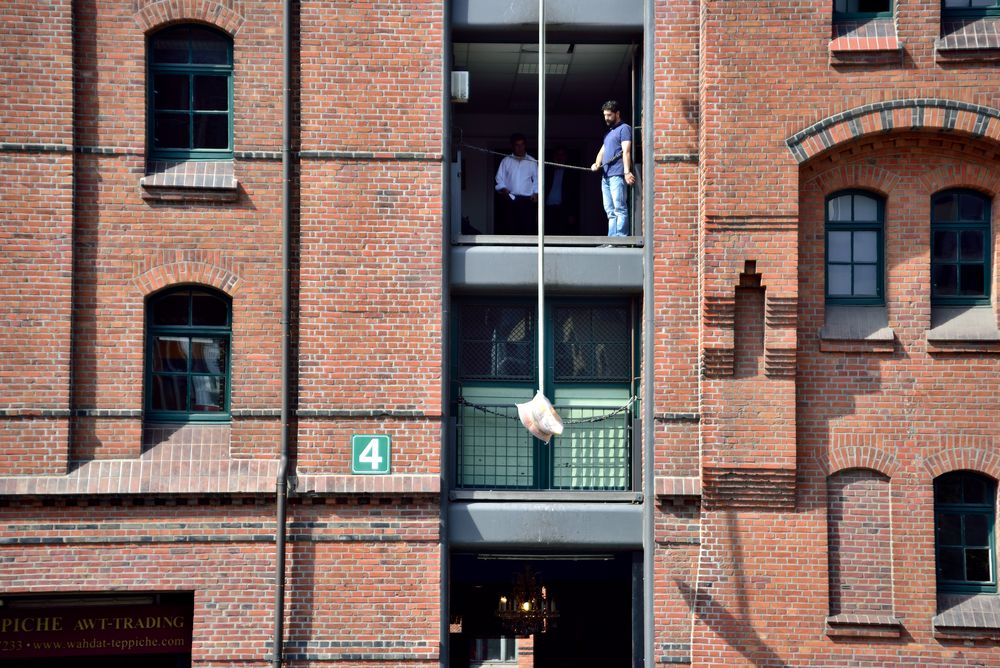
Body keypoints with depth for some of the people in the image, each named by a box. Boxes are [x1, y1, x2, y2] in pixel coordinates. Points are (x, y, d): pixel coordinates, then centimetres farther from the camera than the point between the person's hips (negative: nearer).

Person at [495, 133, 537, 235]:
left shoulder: (532, 162, 8)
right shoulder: (506, 161, 8)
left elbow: (537, 179, 10)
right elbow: (500, 179, 7)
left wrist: (536, 193, -4)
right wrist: (503, 189, -10)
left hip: (526, 200, 0)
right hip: (509, 200, 0)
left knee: (527, 229, -4)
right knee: (509, 229, -3)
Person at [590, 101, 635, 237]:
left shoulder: (624, 128, 0)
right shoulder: (609, 132, 26)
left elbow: (626, 151, -12)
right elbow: (602, 150, 24)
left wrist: (627, 172, -22)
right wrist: (597, 163, 2)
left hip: (617, 175, -9)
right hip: (606, 175, 9)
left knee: (620, 208, -13)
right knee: (610, 210, 7)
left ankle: (620, 239, -17)